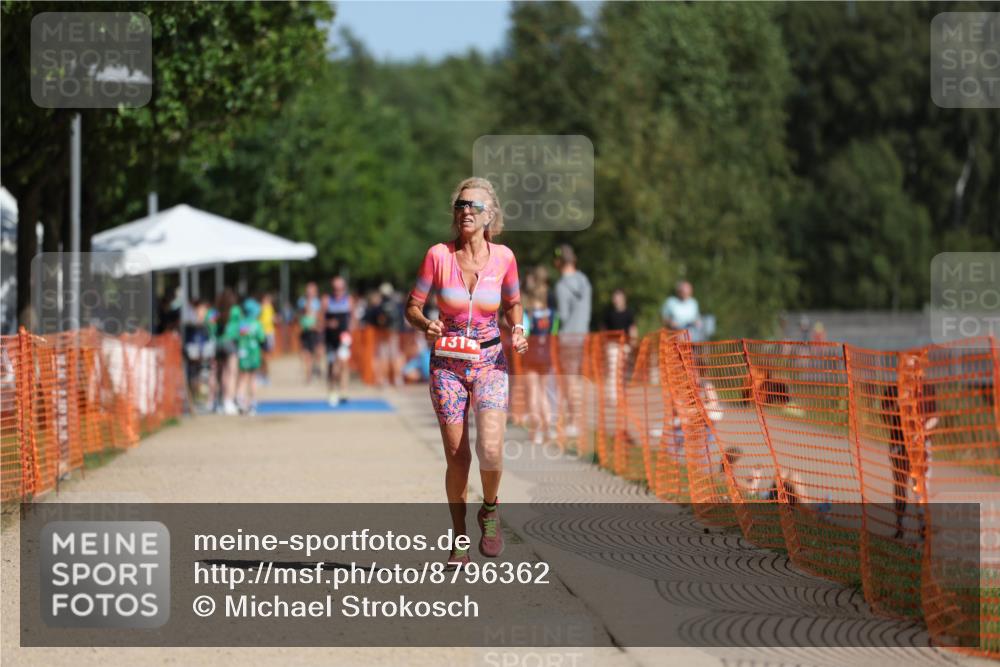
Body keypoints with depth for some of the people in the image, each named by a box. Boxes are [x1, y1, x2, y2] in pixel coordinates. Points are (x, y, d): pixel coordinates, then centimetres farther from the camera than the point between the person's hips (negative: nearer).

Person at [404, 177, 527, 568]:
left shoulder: (503, 257, -3)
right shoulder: (439, 255, -7)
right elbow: (412, 307, -1)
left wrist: (517, 330, -6)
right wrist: (426, 326, -22)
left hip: (490, 362, 0)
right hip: (448, 363, 0)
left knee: (490, 450, -20)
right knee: (457, 458, 0)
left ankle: (490, 509, 11)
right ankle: (459, 541, 17)